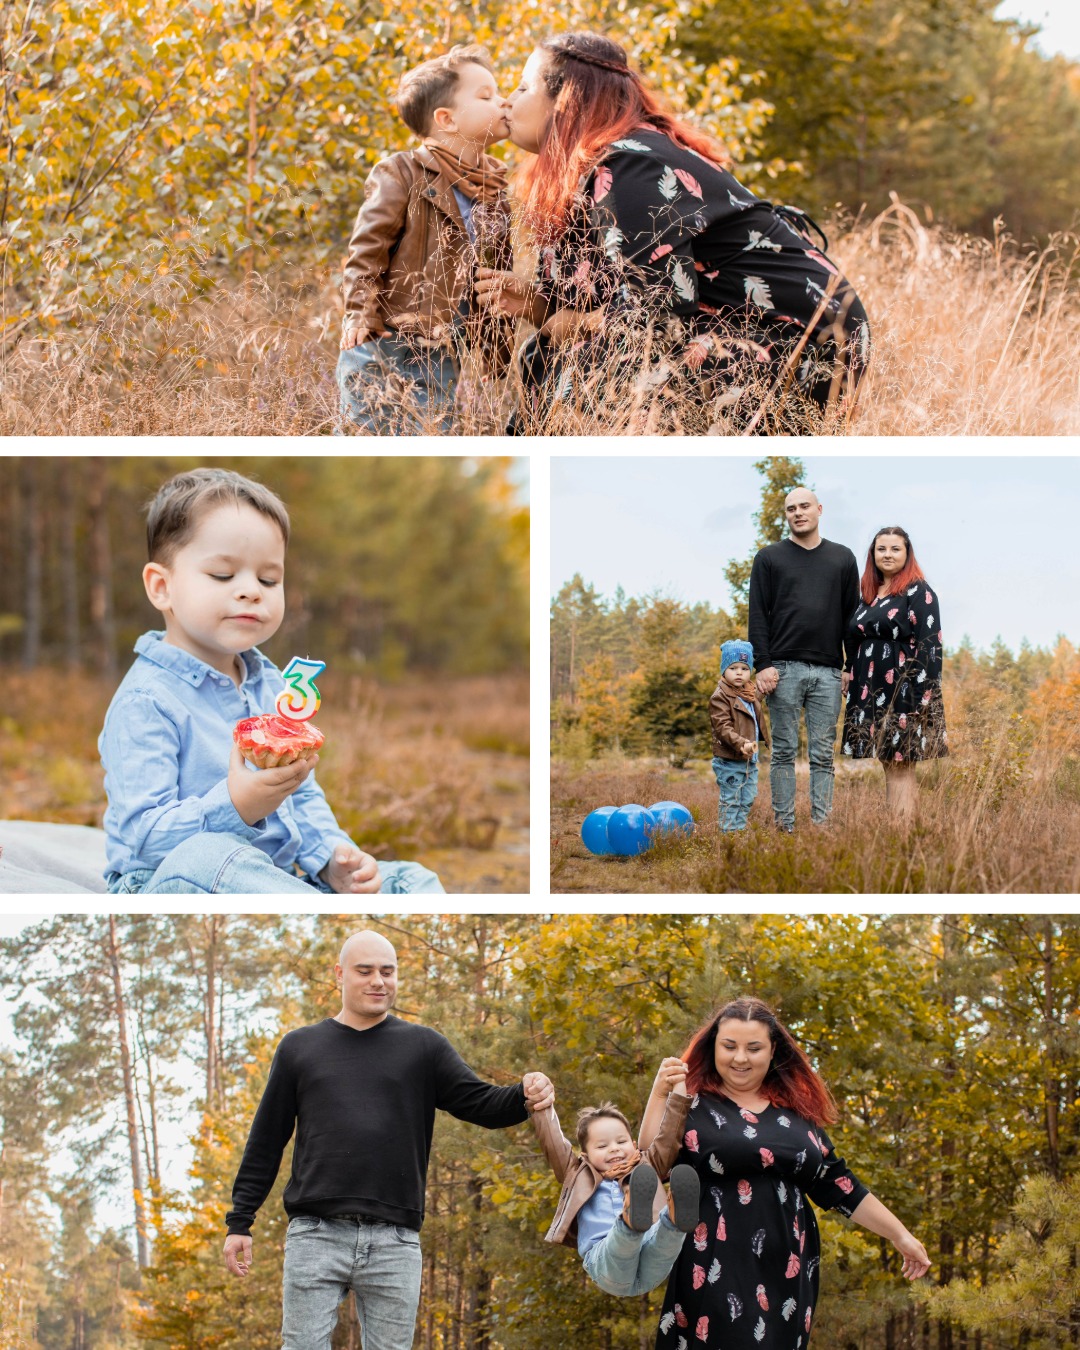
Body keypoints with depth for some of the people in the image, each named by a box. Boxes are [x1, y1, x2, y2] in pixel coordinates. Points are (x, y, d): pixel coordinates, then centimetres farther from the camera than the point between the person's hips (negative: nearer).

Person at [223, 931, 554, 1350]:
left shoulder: (424, 1046, 10)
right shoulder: (299, 1047, 12)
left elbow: (481, 1104, 2)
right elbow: (266, 1141, 13)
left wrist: (524, 1098, -20)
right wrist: (240, 1221, 9)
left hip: (394, 1241, 0)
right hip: (315, 1235, 0)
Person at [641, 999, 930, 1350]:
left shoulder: (797, 1111, 13)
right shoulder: (692, 1105, 1)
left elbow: (835, 1183, 17)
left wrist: (900, 1235, 17)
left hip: (786, 1274, 4)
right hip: (715, 1273, -4)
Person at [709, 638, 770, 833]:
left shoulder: (752, 694, 12)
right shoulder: (720, 698, -13)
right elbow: (723, 728, -24)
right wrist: (741, 744, -35)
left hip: (750, 760, 8)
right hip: (729, 761, -8)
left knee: (747, 801, 13)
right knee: (730, 802, -3)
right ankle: (729, 832, 0)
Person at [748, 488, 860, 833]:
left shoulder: (843, 559, 13)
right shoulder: (770, 558, 7)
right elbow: (758, 615, 1)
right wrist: (763, 665, -8)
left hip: (828, 672, 2)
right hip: (784, 668, -2)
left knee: (823, 755, 1)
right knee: (784, 751, 0)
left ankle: (821, 827, 2)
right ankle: (785, 828, 1)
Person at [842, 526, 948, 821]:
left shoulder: (918, 593, -6)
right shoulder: (869, 595, 15)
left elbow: (929, 645, -11)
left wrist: (924, 697, -18)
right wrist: (854, 694, 15)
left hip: (903, 694, -7)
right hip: (871, 694, 7)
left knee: (901, 769, -7)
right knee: (888, 769, 8)